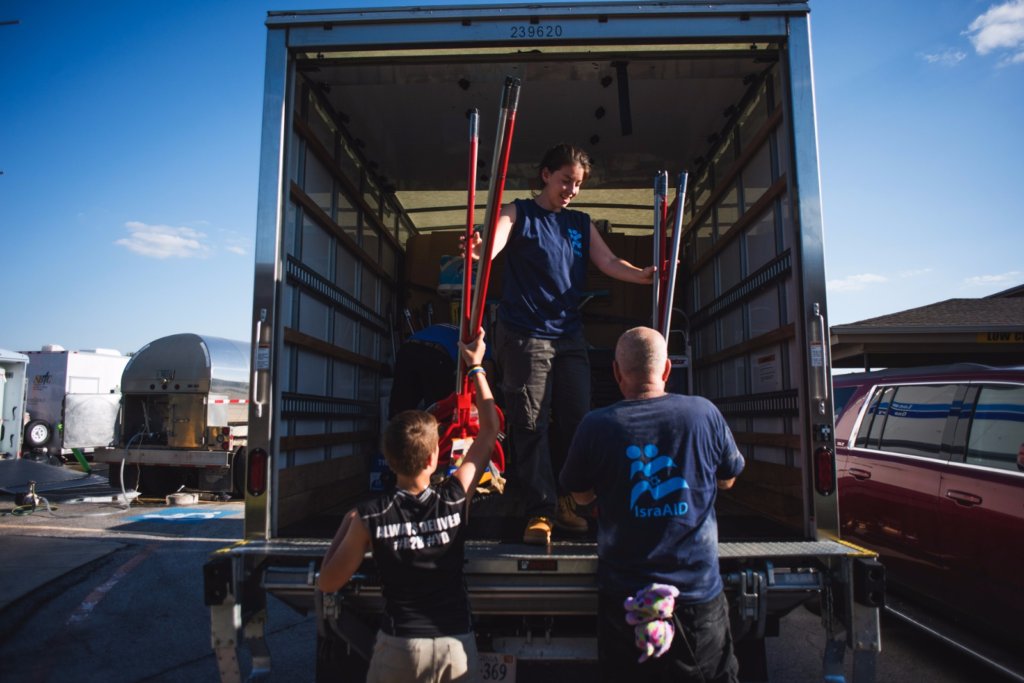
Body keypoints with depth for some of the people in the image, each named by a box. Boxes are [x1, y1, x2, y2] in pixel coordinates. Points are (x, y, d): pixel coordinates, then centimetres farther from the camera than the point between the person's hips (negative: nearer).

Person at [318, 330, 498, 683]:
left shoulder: (369, 517, -15)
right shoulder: (456, 498, -13)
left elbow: (328, 583, -2)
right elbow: (490, 428, 0)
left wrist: (345, 527, 10)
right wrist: (476, 366, 9)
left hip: (399, 648, 0)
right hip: (458, 646, 1)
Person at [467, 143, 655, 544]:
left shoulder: (582, 224, 17)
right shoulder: (518, 214, 3)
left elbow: (609, 263, 9)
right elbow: (495, 243, -17)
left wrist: (644, 275, -10)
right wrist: (479, 251, -41)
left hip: (569, 335, 5)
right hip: (524, 334, -5)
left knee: (576, 421, 6)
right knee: (530, 426, -3)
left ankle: (563, 502, 24)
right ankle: (540, 512, 5)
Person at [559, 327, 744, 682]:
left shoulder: (595, 426, -14)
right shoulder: (704, 413, -11)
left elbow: (582, 496, 3)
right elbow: (727, 480, 8)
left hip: (623, 599, 0)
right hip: (699, 596, 1)